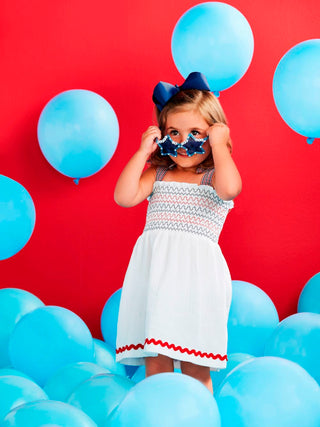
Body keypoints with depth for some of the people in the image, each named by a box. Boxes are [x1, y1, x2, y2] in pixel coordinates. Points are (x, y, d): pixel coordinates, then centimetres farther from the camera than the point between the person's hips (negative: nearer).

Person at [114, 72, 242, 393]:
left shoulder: (214, 176, 6)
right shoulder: (158, 175, 15)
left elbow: (230, 188, -18)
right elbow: (124, 197, 0)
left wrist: (219, 146, -6)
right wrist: (143, 152, 3)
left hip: (196, 268, -3)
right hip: (154, 268, 3)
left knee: (194, 369, -1)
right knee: (155, 363, 3)